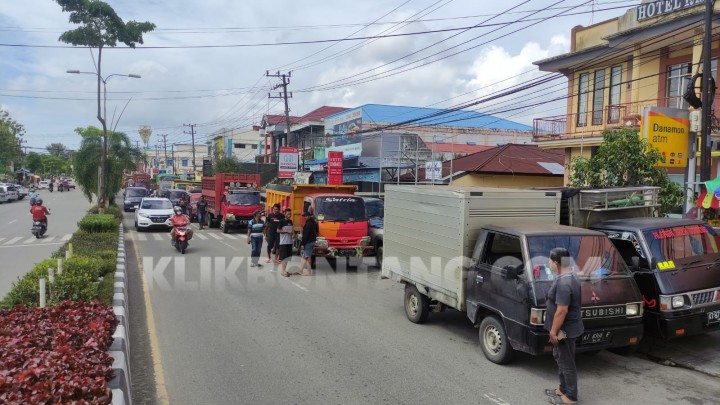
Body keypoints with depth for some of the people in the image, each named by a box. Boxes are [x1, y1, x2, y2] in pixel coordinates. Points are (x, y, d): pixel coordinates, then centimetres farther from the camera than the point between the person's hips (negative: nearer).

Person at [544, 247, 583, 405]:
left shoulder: (563, 283, -28)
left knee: (567, 363, 3)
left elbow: (562, 311, -28)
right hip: (566, 328, 10)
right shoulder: (570, 277, 7)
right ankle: (563, 389, 36)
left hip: (565, 330, -10)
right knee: (561, 359, 22)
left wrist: (553, 331, -20)